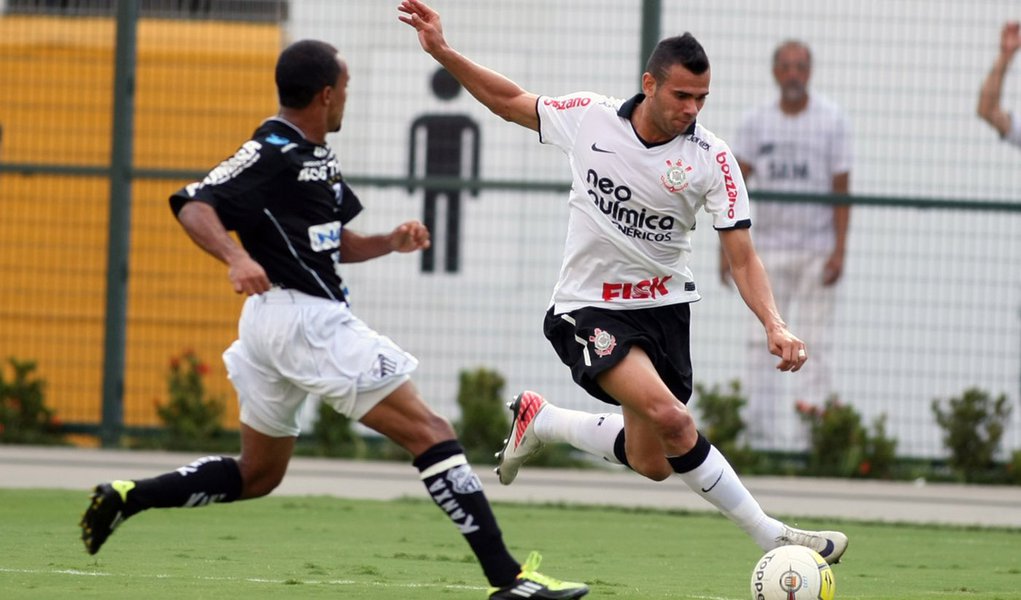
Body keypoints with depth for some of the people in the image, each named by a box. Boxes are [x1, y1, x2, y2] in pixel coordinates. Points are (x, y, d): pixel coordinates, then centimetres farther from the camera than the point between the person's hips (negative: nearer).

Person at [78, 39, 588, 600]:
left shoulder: (315, 157, 17)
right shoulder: (273, 153, -13)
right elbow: (193, 205, -21)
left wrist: (390, 242, 7)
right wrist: (235, 256, -38)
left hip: (273, 324, 11)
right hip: (303, 318, -11)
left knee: (257, 475, 19)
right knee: (429, 432, -10)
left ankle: (127, 497, 13)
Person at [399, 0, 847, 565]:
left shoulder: (711, 159, -11)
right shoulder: (589, 117, -10)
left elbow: (742, 258, -10)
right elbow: (510, 101, 8)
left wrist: (774, 325, -25)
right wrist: (442, 52, -1)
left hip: (663, 306, 3)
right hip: (588, 307, -3)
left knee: (653, 464, 6)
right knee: (671, 418, -26)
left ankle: (539, 419, 32)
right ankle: (770, 536, -17)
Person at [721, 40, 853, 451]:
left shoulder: (832, 120, 1)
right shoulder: (756, 121, 5)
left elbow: (841, 188, -1)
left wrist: (839, 250, -9)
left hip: (817, 249, -2)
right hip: (768, 247, 2)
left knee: (815, 342, -4)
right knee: (762, 340, -1)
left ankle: (809, 432, -3)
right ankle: (762, 430, 1)